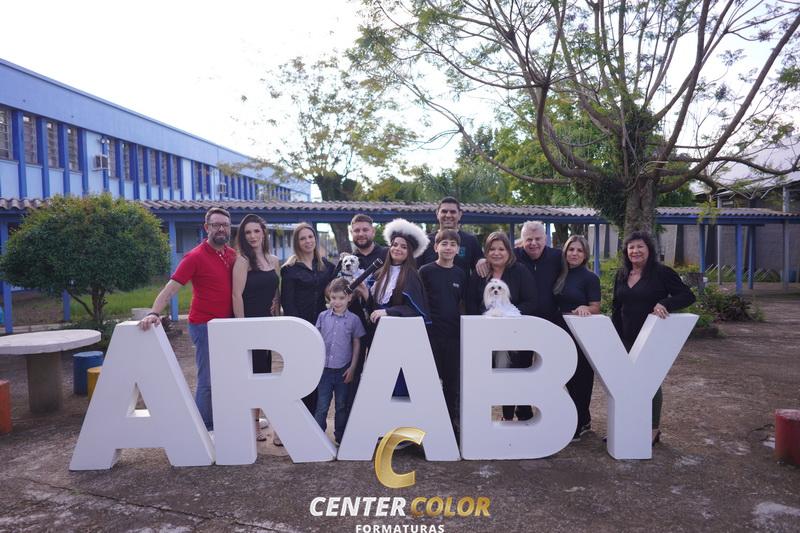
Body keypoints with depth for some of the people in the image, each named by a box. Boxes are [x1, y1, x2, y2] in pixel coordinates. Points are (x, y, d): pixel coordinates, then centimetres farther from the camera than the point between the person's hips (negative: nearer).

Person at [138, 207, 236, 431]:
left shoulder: (233, 254, 8)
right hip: (205, 326, -6)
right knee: (208, 381, -1)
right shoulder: (195, 256, -10)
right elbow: (171, 288, -16)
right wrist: (154, 313, -29)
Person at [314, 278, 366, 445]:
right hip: (324, 369, 1)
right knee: (322, 406, 6)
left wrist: (352, 367, -3)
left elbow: (356, 344, 2)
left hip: (343, 370, 0)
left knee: (341, 405, 13)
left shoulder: (353, 319, -3)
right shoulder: (323, 317, 0)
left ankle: (340, 438, 27)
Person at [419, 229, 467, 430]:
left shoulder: (460, 274, 7)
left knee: (452, 377, 11)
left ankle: (452, 416, 25)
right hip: (431, 332, -3)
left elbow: (463, 303, 14)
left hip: (454, 333, 3)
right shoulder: (425, 271, -3)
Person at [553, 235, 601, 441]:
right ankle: (584, 420, 28)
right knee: (568, 377, 11)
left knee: (580, 378, 0)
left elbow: (595, 308, -11)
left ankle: (578, 425, 11)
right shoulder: (560, 275, 9)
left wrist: (584, 308, -30)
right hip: (563, 332, 6)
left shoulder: (590, 278, -6)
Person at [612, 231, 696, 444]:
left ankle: (653, 430, 23)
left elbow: (688, 296, -11)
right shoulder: (621, 275, 9)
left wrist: (664, 304, -28)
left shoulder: (662, 272, -8)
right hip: (626, 339, 5)